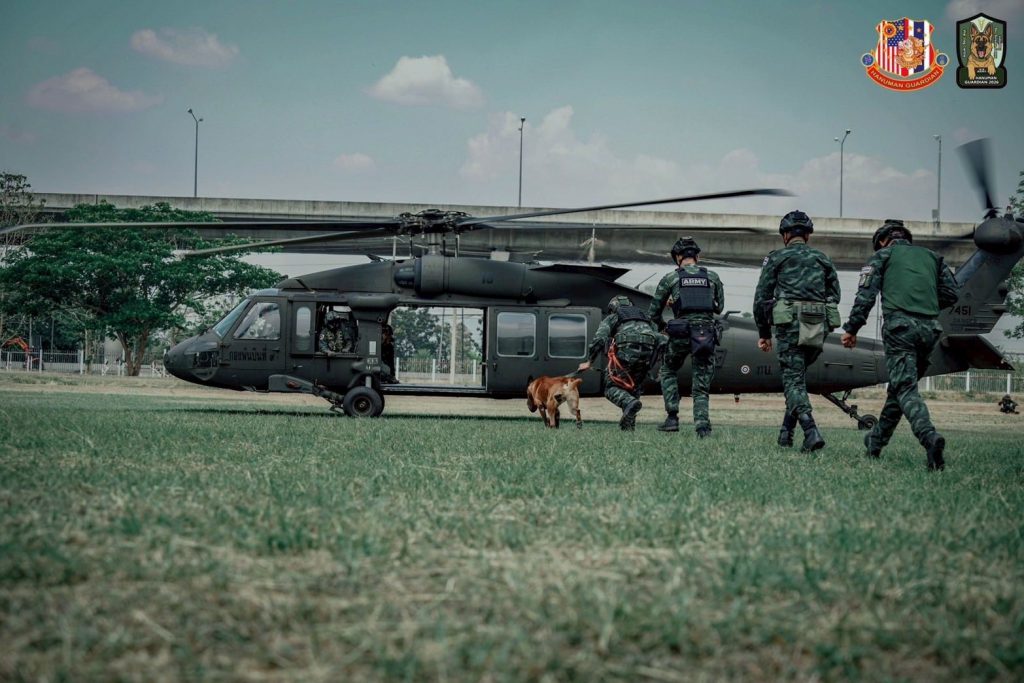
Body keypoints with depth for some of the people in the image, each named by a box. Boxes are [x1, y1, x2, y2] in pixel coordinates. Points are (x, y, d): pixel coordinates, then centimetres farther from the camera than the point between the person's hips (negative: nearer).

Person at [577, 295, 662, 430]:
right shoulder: (643, 315, 37)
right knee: (633, 388, 22)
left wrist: (589, 362, 12)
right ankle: (629, 424, 11)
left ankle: (629, 402, -25)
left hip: (626, 349, -4)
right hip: (647, 351, 4)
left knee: (612, 387, 4)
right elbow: (658, 339, 24)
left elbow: (599, 339, 6)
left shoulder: (611, 318, 24)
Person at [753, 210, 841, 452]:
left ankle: (811, 432, -22)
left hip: (789, 324, -4)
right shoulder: (822, 260, 18)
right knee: (798, 375, 19)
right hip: (818, 328, 4)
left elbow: (761, 298, 5)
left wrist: (763, 333, 12)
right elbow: (834, 297, 13)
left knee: (793, 380, -5)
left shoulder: (776, 258, 8)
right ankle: (786, 431, 16)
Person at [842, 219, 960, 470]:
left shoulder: (883, 255, 14)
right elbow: (952, 294, 17)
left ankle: (930, 437, -36)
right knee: (900, 386, 18)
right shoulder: (931, 256, 26)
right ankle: (876, 440, 28)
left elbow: (866, 295, 2)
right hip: (930, 329, 5)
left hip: (900, 326, -5)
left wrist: (851, 329, 5)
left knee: (905, 388, -12)